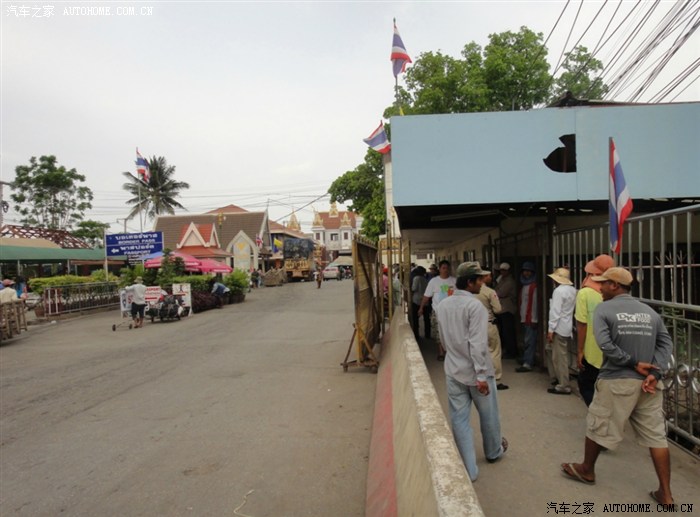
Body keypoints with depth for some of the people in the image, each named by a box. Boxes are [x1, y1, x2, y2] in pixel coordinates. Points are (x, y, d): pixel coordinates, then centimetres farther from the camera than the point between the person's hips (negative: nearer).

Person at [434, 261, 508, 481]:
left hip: (453, 370, 5)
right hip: (475, 371, -5)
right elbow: (478, 344, -24)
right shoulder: (475, 306, -20)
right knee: (488, 415, 20)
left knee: (459, 419, 9)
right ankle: (494, 452, 43)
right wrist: (481, 375, -21)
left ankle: (468, 470, 16)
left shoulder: (441, 305, 1)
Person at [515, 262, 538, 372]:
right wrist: (521, 317, 14)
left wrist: (534, 319, -17)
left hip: (531, 319, -9)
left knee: (529, 341, -8)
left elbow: (535, 303, -15)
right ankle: (529, 360, 21)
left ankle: (527, 364, -7)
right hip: (524, 318, 9)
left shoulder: (535, 286, -10)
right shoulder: (523, 285, 16)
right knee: (526, 341, 13)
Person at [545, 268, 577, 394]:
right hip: (566, 327, 9)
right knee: (549, 349, 20)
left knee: (560, 357, -2)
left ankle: (563, 386, 4)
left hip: (559, 328, -9)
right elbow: (572, 308, 16)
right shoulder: (572, 290, 9)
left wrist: (551, 329, -17)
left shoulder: (559, 291, -16)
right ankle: (556, 377, 25)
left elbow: (555, 311, -19)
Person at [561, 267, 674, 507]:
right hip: (647, 381, 5)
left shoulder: (603, 309, -7)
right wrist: (654, 373, -8)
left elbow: (605, 344, -19)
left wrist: (633, 363, -11)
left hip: (616, 381, -4)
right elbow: (666, 343, 0)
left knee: (597, 426, 14)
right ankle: (665, 493, 17)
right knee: (656, 435, 11)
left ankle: (587, 470, 32)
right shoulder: (650, 312, 8)